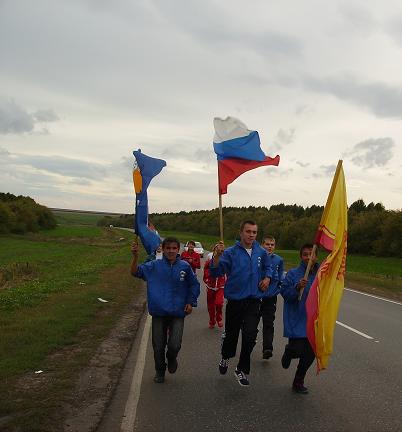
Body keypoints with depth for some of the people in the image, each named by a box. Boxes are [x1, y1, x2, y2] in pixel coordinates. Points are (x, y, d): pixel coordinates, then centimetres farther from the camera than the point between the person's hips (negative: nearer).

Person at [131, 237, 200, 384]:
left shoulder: (184, 266, -3)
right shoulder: (154, 265, -3)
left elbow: (194, 285, 8)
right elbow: (136, 272, -9)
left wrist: (190, 302, 1)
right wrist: (135, 256, -22)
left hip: (178, 313, -1)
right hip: (158, 312, 1)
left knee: (174, 345, -10)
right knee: (158, 346, 10)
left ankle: (172, 358, 26)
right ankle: (159, 371, 36)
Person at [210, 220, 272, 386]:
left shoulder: (261, 252, 1)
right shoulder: (230, 252, -11)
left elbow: (267, 267, 22)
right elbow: (215, 272, -20)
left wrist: (267, 278, 3)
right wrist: (217, 255, -34)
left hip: (254, 302, 2)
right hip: (235, 301, -1)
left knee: (250, 336, -9)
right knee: (231, 334, 15)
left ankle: (242, 370, 13)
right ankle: (225, 358, 48)